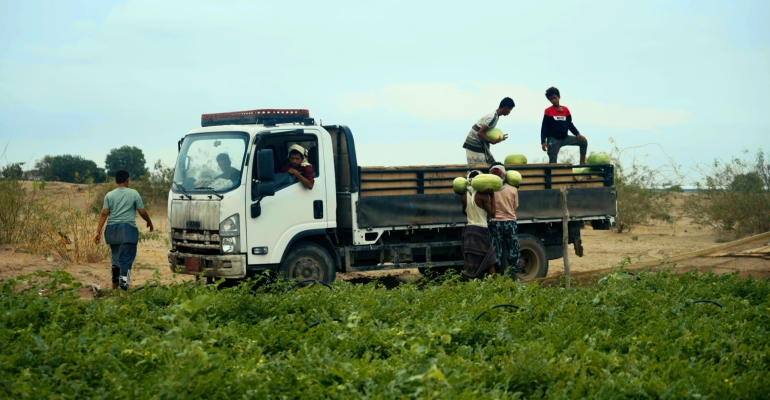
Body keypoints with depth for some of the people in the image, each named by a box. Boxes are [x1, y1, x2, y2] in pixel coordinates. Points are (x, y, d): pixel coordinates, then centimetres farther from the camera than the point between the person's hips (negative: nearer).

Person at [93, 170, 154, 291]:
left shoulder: (109, 195, 7)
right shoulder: (134, 194, 0)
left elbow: (104, 214, 0)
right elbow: (142, 212, 1)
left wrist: (98, 232, 0)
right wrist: (150, 223, 20)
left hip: (112, 229, 4)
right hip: (128, 229, -4)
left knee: (116, 256, 18)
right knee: (126, 258, -6)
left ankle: (114, 287, 27)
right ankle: (124, 286, -17)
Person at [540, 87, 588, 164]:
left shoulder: (566, 110, 7)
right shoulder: (548, 111, -4)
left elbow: (570, 124, 13)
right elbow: (544, 127, -5)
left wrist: (577, 134, -2)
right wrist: (543, 142, -13)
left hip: (565, 138, 4)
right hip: (553, 139, -4)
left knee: (583, 141, -7)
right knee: (552, 161, -5)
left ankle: (582, 163, -1)